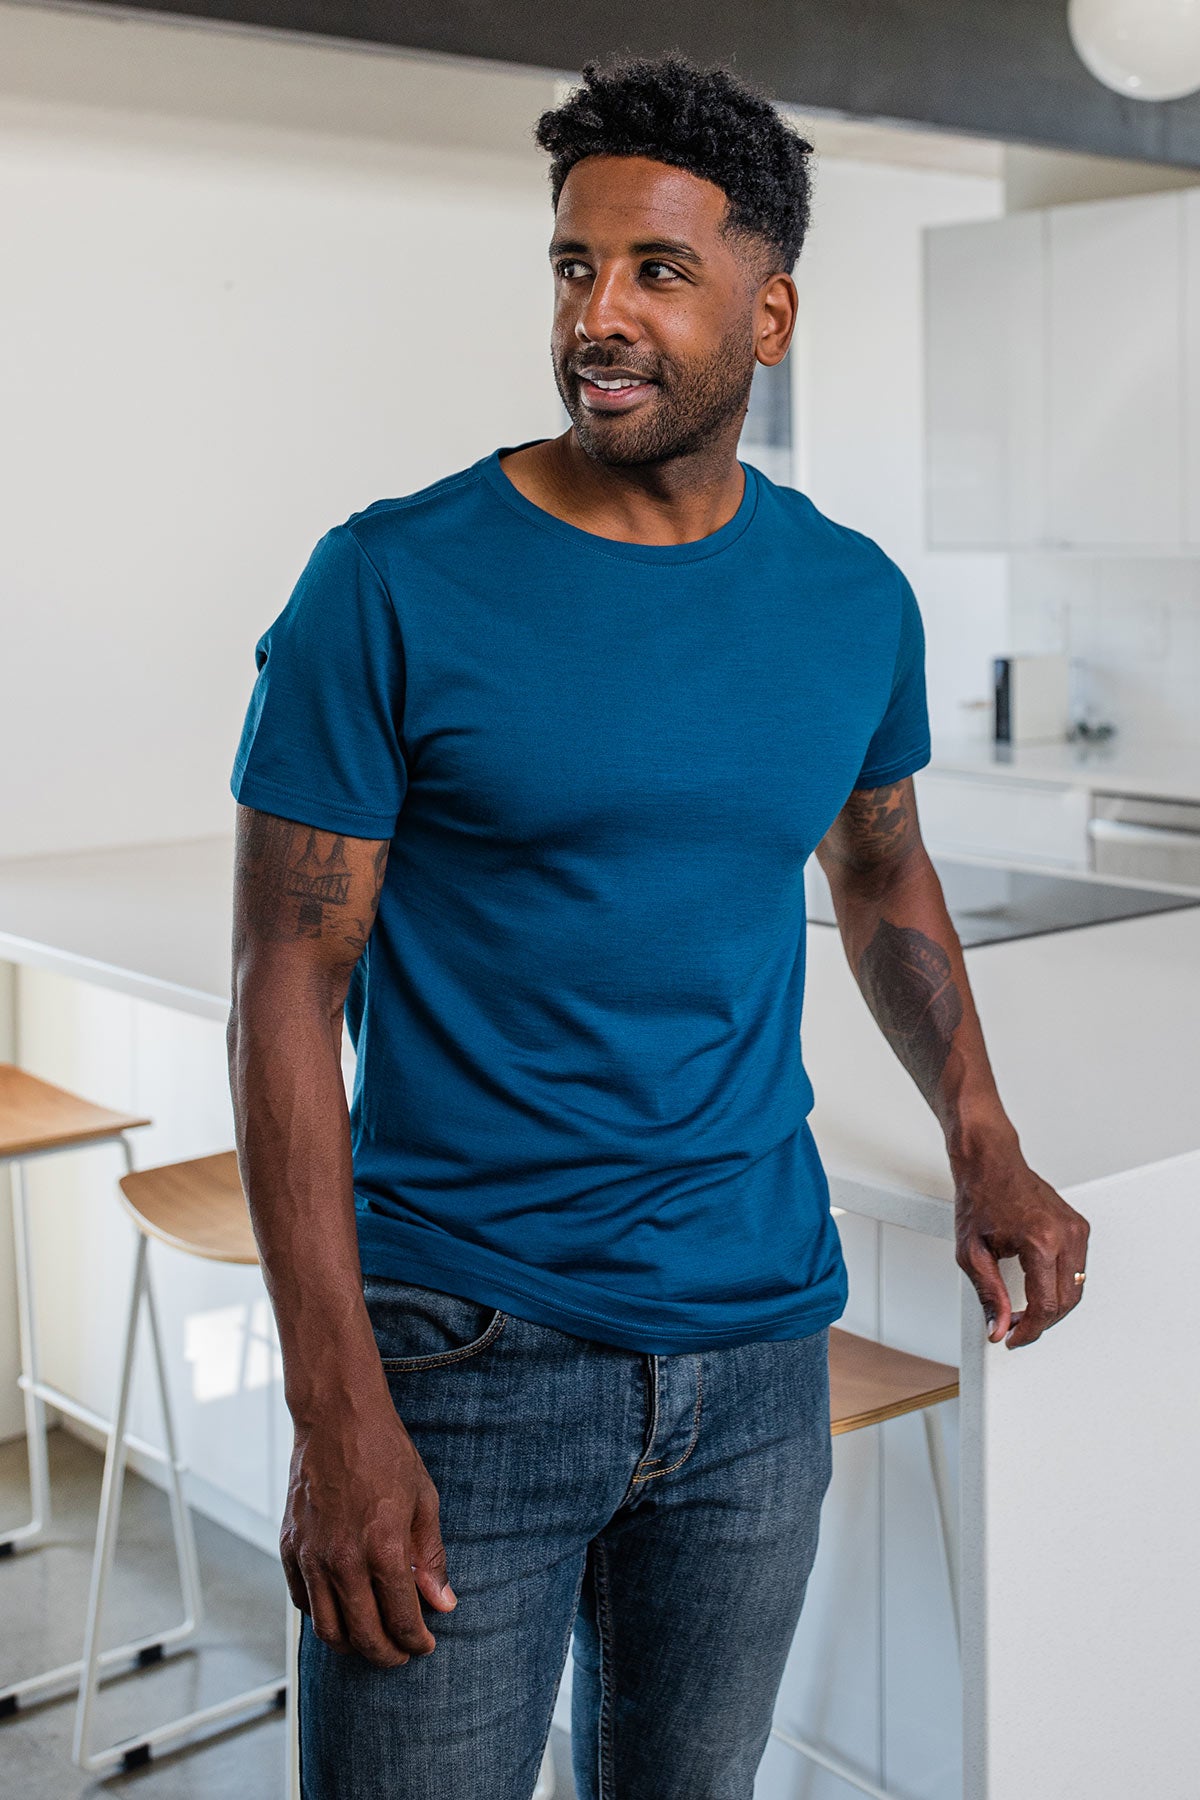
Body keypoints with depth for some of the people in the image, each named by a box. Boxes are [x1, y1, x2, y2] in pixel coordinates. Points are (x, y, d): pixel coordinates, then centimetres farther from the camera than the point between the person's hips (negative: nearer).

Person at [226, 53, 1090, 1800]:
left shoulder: (856, 600, 2)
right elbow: (291, 988, -12)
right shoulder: (393, 585, -11)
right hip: (464, 1352, -4)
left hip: (762, 1345, 4)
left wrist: (982, 1144, 4)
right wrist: (337, 1412, -17)